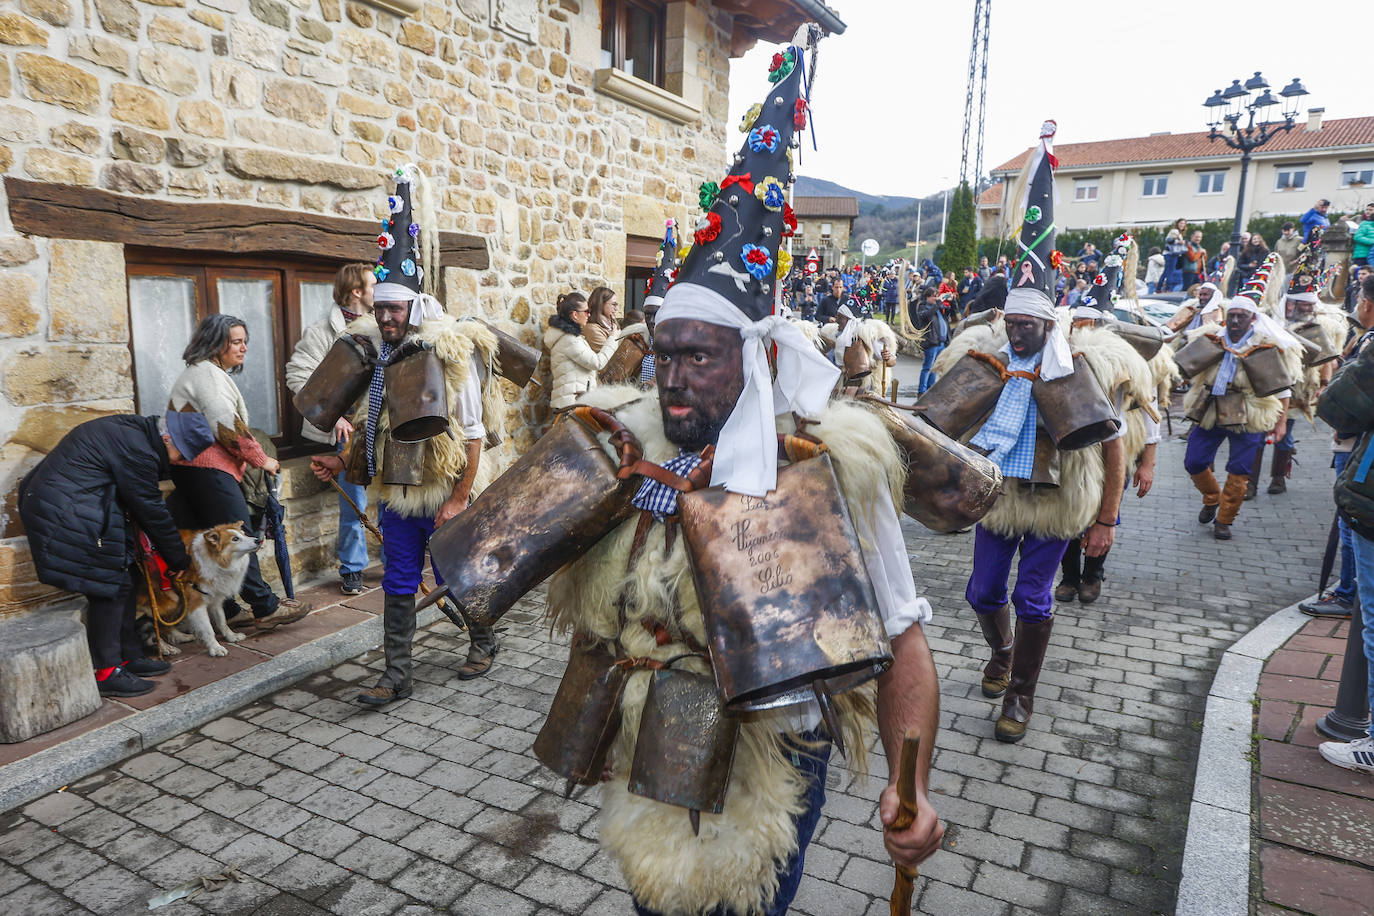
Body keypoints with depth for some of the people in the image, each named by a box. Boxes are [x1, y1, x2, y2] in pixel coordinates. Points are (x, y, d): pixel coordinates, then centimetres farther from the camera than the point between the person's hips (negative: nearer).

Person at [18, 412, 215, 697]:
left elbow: (147, 503, 17)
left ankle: (129, 657, 20)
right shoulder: (135, 449, -21)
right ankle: (106, 674, 0)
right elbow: (151, 511, -14)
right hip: (65, 515, -11)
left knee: (127, 580, 11)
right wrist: (178, 559, -2)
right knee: (110, 587, -7)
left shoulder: (131, 429, 10)